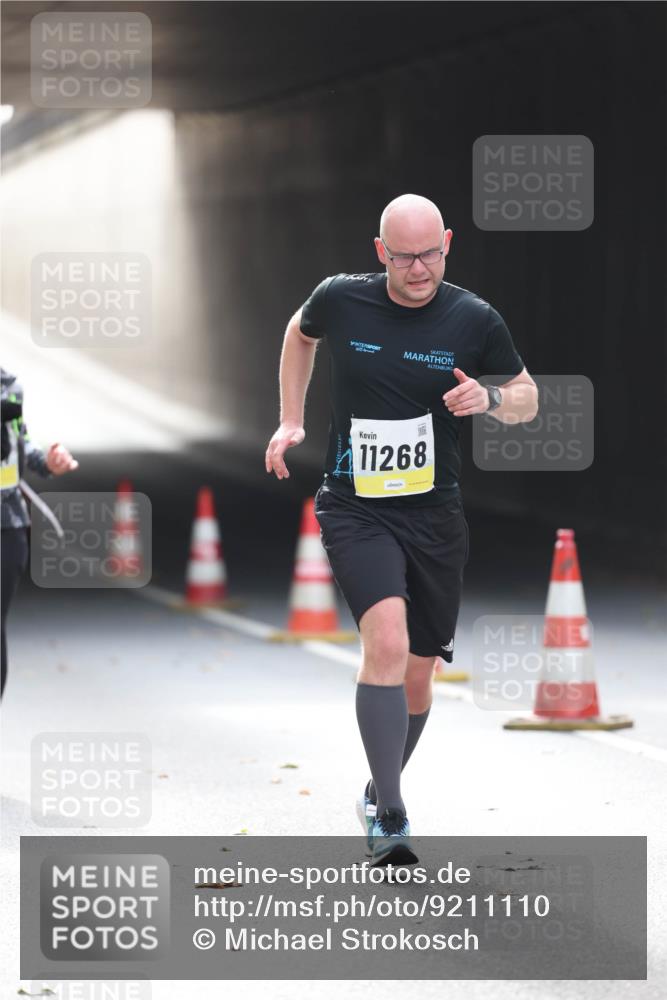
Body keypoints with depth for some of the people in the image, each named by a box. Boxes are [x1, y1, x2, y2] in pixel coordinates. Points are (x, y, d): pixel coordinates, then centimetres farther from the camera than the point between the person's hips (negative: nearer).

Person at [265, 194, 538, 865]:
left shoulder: (474, 320, -4)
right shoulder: (341, 300, -5)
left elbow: (527, 398, 9)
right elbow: (300, 332, 19)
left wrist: (490, 399, -13)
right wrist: (291, 420, 14)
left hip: (435, 514, 3)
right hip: (355, 509, -2)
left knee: (416, 673, 10)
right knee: (387, 642, -25)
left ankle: (379, 794, 36)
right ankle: (388, 819, -22)